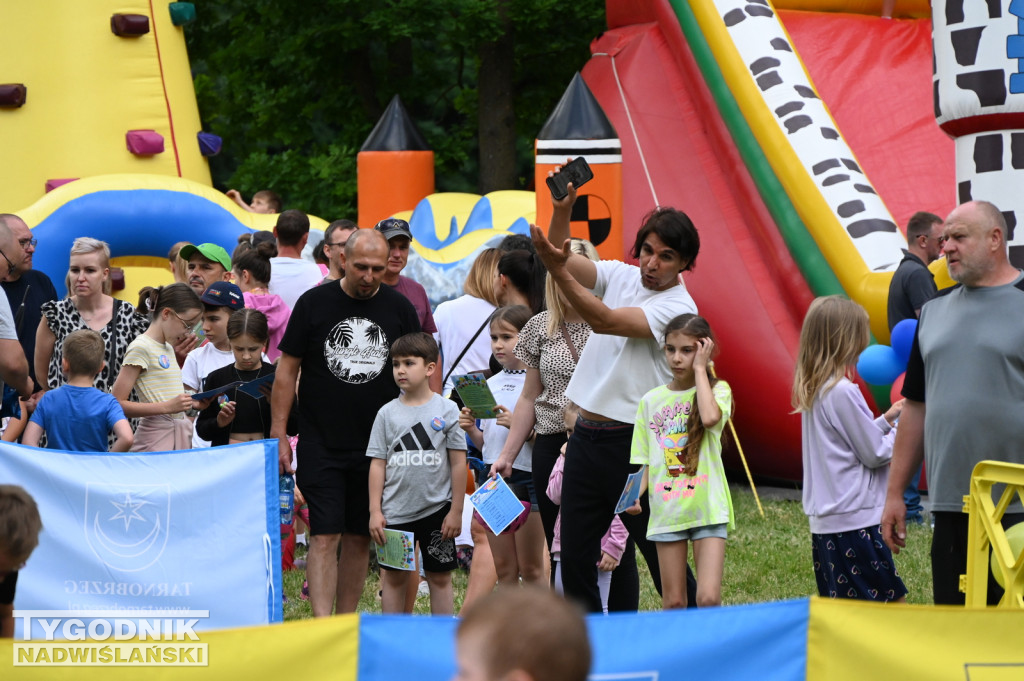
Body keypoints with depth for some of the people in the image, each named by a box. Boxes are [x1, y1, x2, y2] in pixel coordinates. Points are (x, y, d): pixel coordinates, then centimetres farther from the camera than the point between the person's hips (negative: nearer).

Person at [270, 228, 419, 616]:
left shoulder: (399, 309, 4)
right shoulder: (314, 303, -2)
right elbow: (287, 369, 2)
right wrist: (279, 434, -2)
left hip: (377, 447, 2)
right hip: (321, 445, -2)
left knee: (359, 538, 8)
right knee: (325, 536, -10)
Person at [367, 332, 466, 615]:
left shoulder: (446, 409, -1)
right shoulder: (387, 413, 3)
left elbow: (458, 463, 0)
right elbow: (378, 464, 5)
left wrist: (456, 511, -2)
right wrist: (375, 511, 0)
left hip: (436, 510, -1)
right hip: (395, 512, 1)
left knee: (440, 578, 5)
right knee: (394, 578, 6)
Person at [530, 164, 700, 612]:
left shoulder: (678, 307, -11)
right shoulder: (621, 276, 10)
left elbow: (605, 320, -21)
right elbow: (565, 260, -1)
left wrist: (557, 270, -31)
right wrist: (563, 210, -19)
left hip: (635, 442, -7)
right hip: (586, 436, 7)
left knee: (663, 558, -4)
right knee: (575, 557, 7)